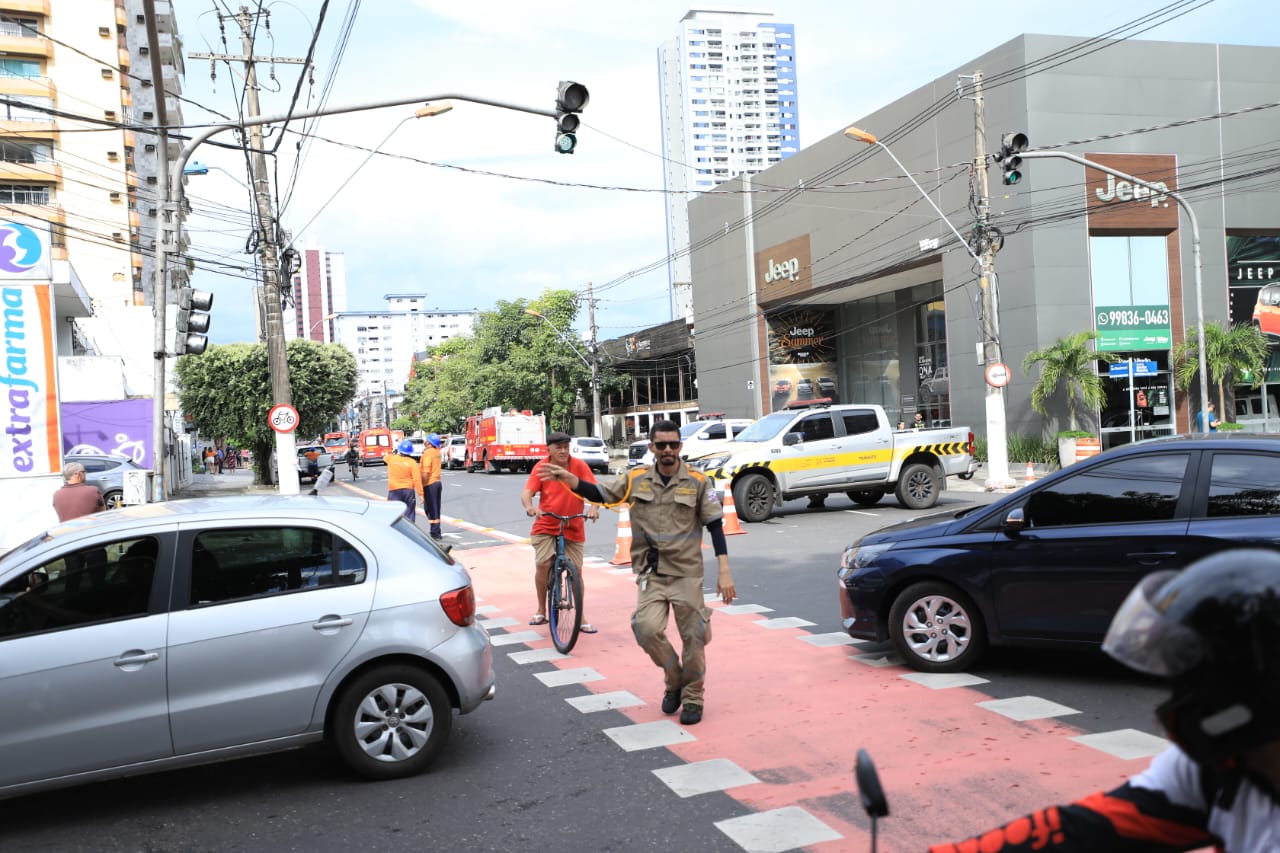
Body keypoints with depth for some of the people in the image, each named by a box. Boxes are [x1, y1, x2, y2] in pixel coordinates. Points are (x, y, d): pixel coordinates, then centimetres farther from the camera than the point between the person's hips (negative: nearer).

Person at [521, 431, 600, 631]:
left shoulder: (579, 466, -8)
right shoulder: (541, 467, -7)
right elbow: (527, 492, -14)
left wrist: (594, 507, -33)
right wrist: (529, 507, -36)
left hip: (573, 528, 0)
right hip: (545, 527, 0)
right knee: (543, 564, -15)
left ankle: (581, 617, 16)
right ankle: (541, 611, 5)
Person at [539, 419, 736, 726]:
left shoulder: (697, 481, -4)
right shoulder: (636, 479, 1)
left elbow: (715, 525, -2)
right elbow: (600, 494, 0)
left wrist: (724, 571, -8)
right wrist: (569, 479, -19)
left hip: (687, 573, -1)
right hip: (651, 573, 1)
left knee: (693, 638, 4)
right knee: (648, 629, -17)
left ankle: (692, 698, 27)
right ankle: (673, 680, 12)